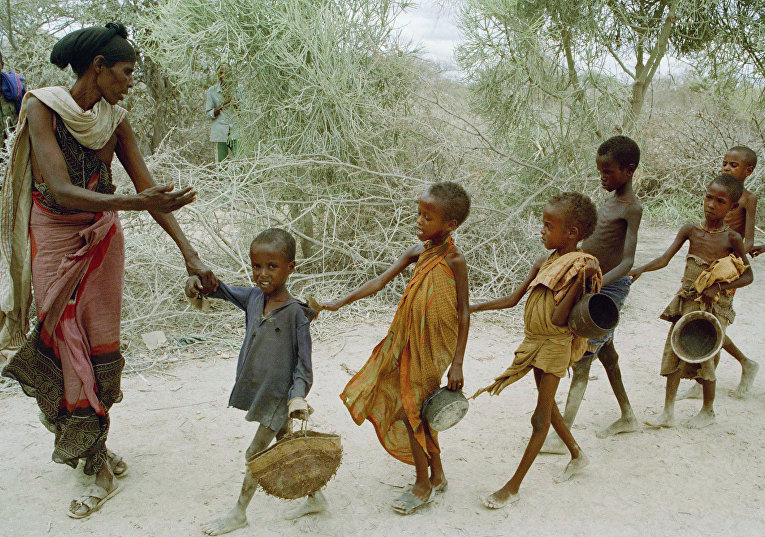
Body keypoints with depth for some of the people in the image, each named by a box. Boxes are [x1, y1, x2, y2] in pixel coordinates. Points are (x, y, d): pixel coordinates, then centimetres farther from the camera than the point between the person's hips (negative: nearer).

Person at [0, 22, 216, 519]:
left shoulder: (115, 121, -2)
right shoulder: (43, 108, -16)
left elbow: (149, 189, -2)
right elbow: (61, 190, -27)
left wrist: (190, 255, -9)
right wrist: (137, 203, -40)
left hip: (103, 240, 4)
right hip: (55, 241, -4)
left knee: (100, 346, 5)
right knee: (72, 348, 0)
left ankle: (91, 447, 21)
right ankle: (100, 465, 11)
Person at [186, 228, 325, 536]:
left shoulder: (295, 312, -21)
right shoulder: (253, 297, -3)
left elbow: (303, 361, -18)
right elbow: (222, 290, 11)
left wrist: (297, 394, -30)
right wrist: (199, 281, -10)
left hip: (279, 396, -7)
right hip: (259, 392, 7)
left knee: (256, 455, 8)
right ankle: (315, 497, 37)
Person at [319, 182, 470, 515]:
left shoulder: (453, 260, -16)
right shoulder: (419, 251, 2)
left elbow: (464, 314, -14)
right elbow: (381, 281, 4)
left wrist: (457, 363, -15)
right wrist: (341, 302, -1)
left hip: (433, 347, -7)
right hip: (409, 342, 7)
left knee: (412, 410, 0)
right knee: (419, 409, 15)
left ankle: (422, 486, 17)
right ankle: (436, 475, 33)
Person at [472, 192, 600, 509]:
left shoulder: (580, 267, -19)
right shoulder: (544, 263, 3)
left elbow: (558, 318, -26)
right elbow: (513, 299, 9)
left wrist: (580, 281, -32)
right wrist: (473, 308, 5)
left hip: (554, 346, -8)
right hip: (534, 342, 8)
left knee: (540, 417, 1)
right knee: (547, 407, 21)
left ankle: (513, 487, 6)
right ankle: (576, 454, 44)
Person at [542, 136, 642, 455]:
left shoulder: (631, 208, -17)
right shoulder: (611, 200, 10)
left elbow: (628, 261, -27)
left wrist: (598, 282, -42)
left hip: (610, 287, -9)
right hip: (592, 284, 9)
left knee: (582, 359, -9)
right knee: (605, 353, 19)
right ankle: (627, 417, 35)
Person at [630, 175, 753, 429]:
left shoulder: (732, 238, -8)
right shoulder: (691, 230, -2)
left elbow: (748, 276, -2)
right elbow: (665, 259, -9)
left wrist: (720, 287, -16)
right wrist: (640, 270, -25)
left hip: (715, 305, -3)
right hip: (687, 301, 3)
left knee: (704, 355, 4)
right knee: (675, 353, 2)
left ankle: (708, 410, 26)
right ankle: (668, 412, 11)